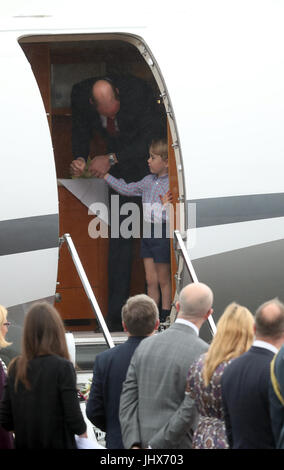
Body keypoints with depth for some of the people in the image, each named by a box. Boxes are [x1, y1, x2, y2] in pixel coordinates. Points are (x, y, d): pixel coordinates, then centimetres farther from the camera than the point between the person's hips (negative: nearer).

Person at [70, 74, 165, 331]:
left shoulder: (138, 90, -31)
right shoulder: (80, 94, -18)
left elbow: (153, 138, -26)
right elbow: (81, 130, 2)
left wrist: (112, 159, -31)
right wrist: (80, 158, -17)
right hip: (120, 169, 3)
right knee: (119, 236, -2)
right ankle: (116, 314, 0)